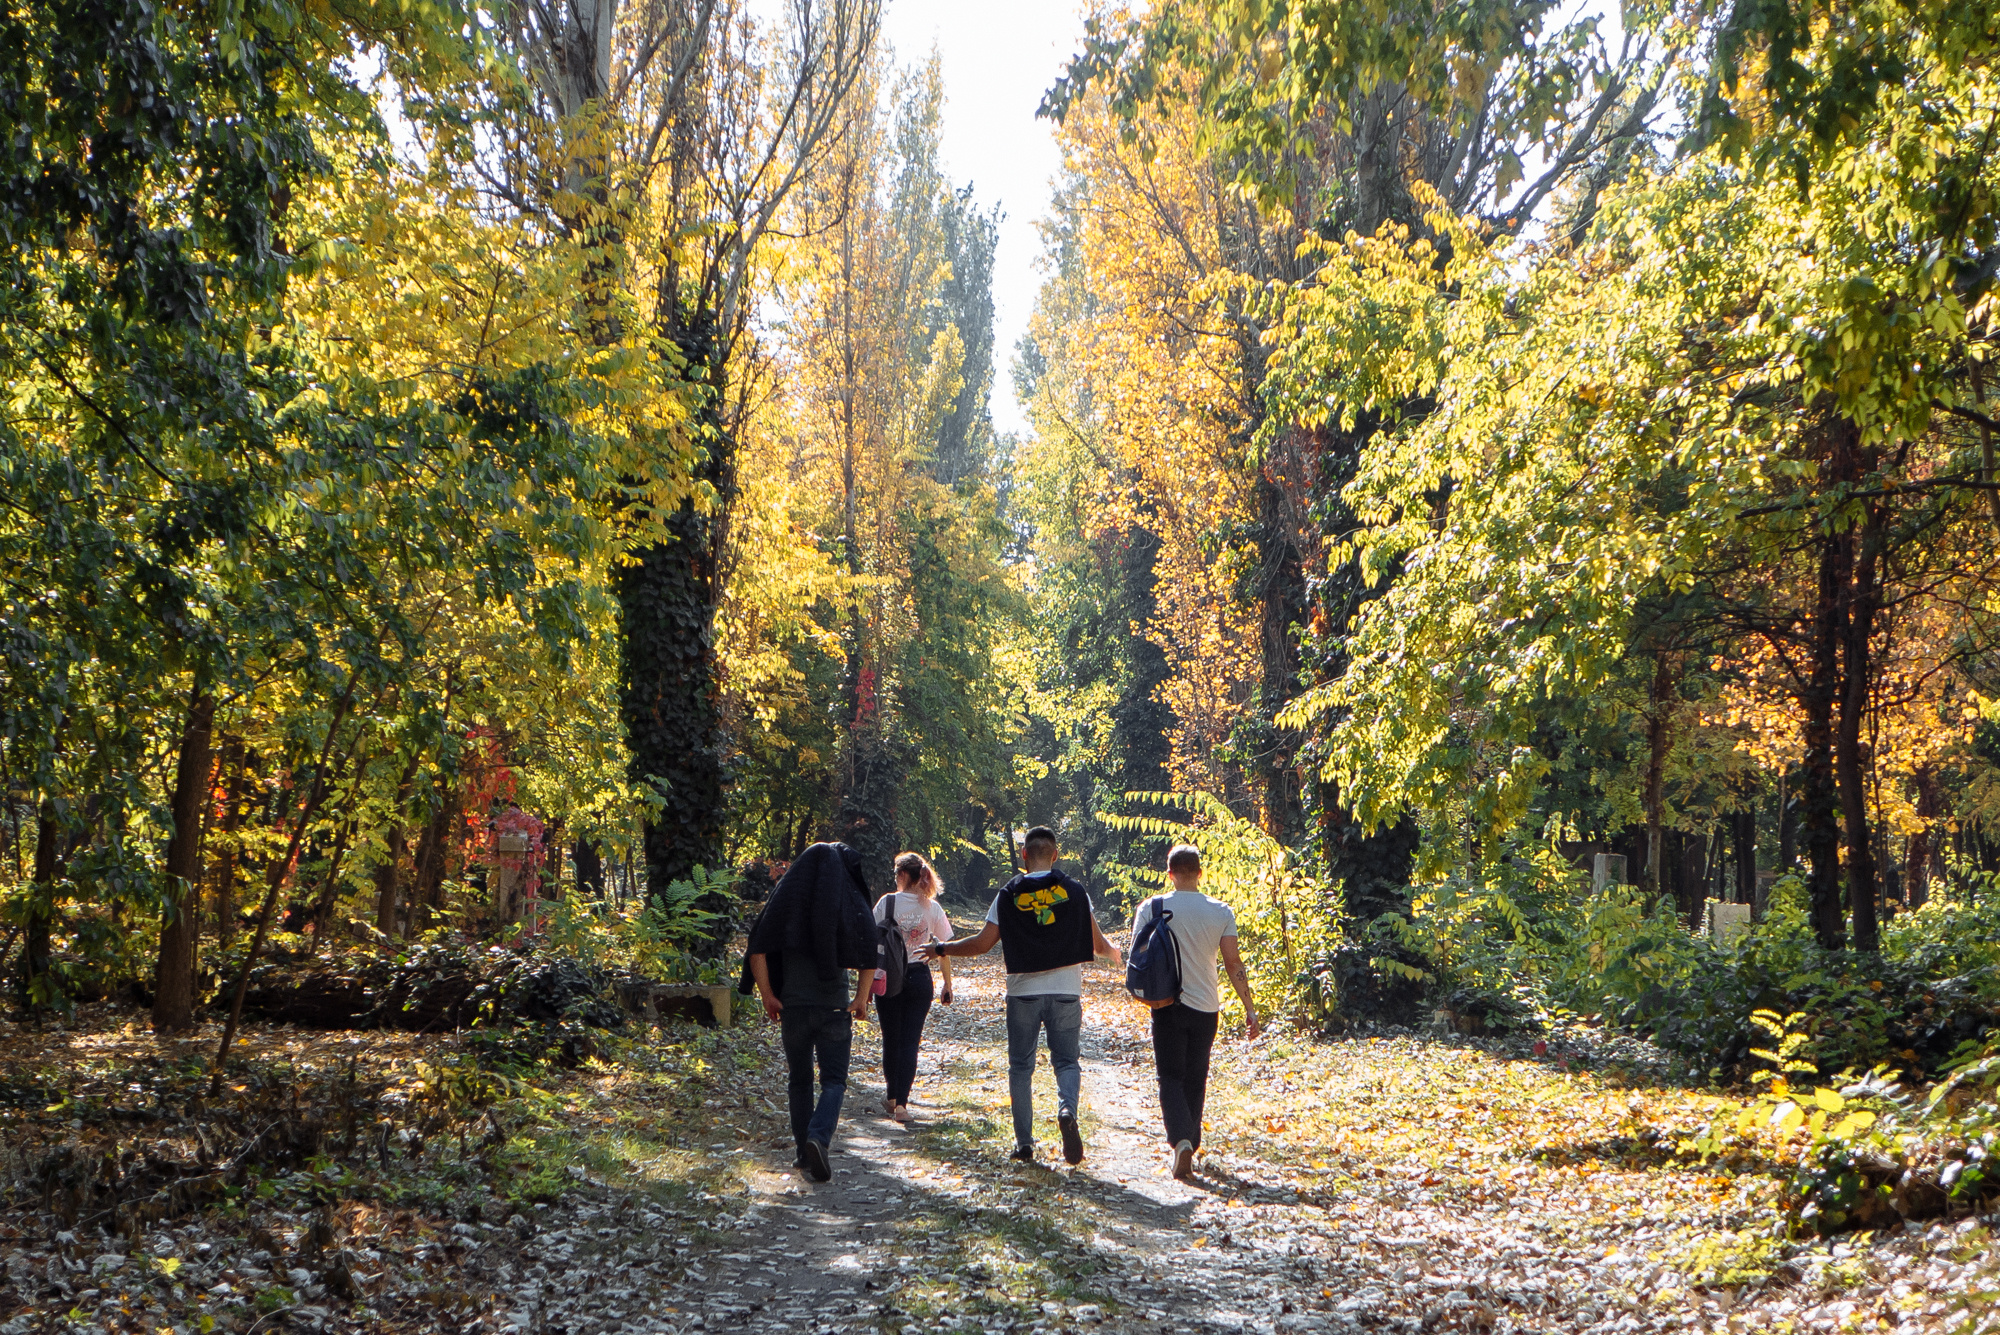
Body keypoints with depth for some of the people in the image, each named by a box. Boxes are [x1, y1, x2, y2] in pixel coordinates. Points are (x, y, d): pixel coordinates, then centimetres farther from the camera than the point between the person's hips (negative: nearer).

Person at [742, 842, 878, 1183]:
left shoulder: (785, 898, 3)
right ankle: (819, 1136, -22)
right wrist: (861, 998, -3)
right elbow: (869, 956, -11)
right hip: (834, 1005, -2)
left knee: (799, 1079, 15)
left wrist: (767, 995, 3)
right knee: (834, 1080, 2)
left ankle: (804, 1152, 18)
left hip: (793, 1004, 2)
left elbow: (757, 952, -3)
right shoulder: (852, 902, -2)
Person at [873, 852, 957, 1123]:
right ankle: (901, 1103, -4)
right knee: (910, 1041, 4)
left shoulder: (887, 902, -8)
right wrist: (947, 985, 10)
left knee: (891, 1039, 14)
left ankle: (892, 1097, 29)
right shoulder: (932, 907, -2)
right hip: (919, 977, 1)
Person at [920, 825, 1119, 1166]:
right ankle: (1067, 1109, -22)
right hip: (1066, 991, 0)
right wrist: (1115, 953, 26)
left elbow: (983, 943, -2)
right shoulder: (1074, 892, 0)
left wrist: (941, 950, 13)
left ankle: (1024, 1143, 9)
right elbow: (1097, 944, 2)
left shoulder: (1008, 895, -2)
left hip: (1023, 992, 0)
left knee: (1021, 1066, 11)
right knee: (1066, 1060, 9)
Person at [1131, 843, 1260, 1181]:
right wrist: (1249, 1009, 1)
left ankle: (1181, 1140, -21)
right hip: (1206, 1007, 2)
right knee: (1195, 1079, 15)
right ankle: (1191, 1144, 22)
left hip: (1167, 1008, -2)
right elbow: (1233, 963, -3)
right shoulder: (1221, 912, -2)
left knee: (1171, 1078, 1)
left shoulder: (1152, 908, -5)